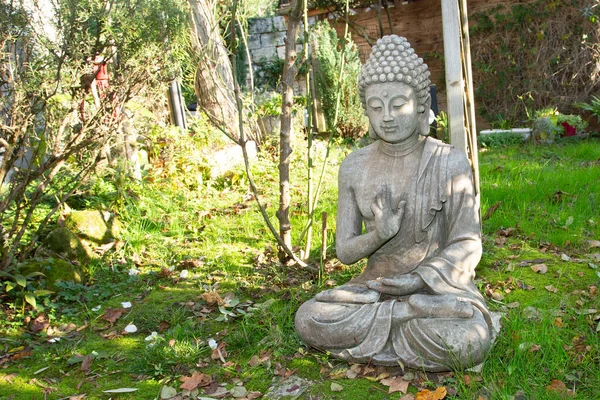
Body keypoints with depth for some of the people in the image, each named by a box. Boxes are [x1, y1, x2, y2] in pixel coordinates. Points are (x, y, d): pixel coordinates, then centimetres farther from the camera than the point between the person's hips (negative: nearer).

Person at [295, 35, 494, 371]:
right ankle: (424, 316, -11)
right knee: (308, 319, -23)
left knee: (469, 341, -34)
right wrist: (379, 235, -22)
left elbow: (467, 246, -8)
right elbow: (345, 251, -1)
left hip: (440, 286, -2)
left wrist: (421, 280, -23)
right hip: (377, 285, 3)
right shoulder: (354, 167, -2)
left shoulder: (449, 162, -10)